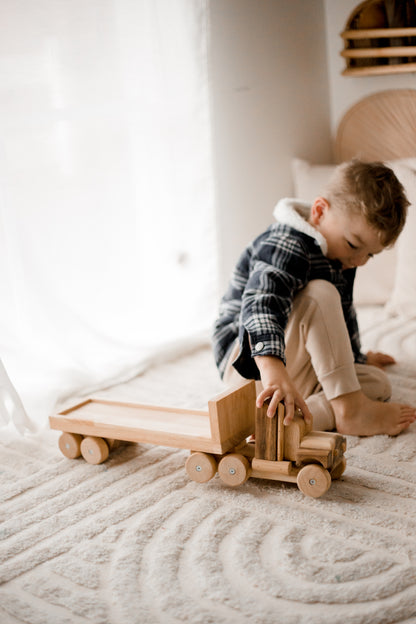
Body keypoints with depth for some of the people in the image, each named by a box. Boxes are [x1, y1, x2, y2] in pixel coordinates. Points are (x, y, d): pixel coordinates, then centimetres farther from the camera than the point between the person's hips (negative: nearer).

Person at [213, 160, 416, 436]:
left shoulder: (341, 257, 8)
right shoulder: (286, 247, -24)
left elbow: (342, 315, 27)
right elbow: (260, 304, -44)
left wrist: (356, 357, 40)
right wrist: (274, 369, -60)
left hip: (297, 362, 9)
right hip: (249, 359, -9)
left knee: (378, 383, -8)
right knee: (319, 295, -29)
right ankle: (350, 410, -28)